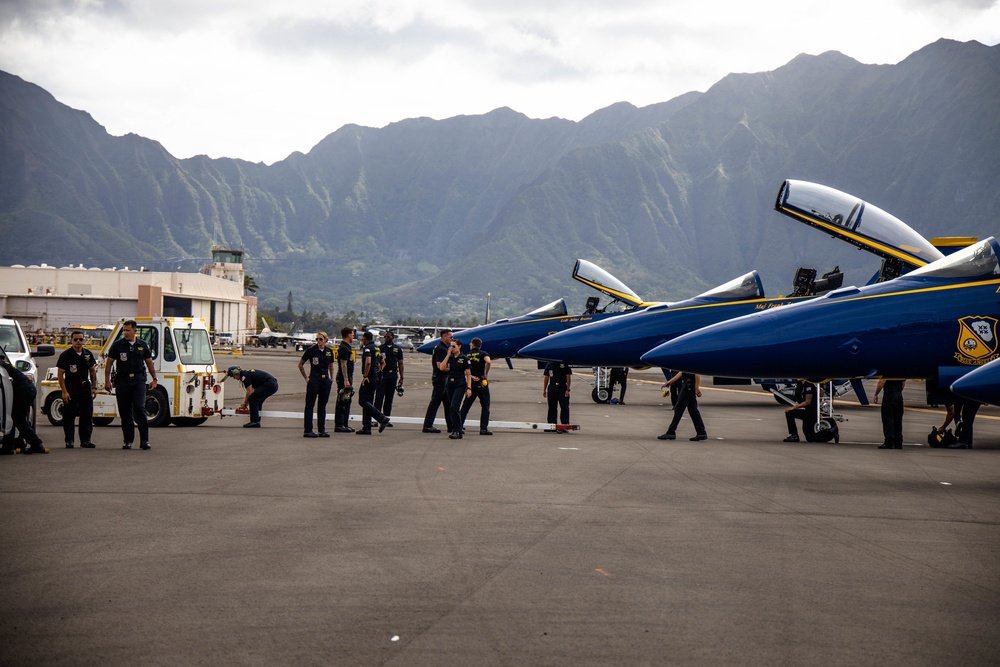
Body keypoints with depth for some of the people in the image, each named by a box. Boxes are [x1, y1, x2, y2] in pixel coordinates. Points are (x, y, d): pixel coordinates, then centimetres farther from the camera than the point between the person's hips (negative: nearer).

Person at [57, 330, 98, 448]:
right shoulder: (66, 355, -7)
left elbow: (92, 371, 16)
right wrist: (64, 391, -14)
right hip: (70, 388, -4)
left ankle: (85, 440, 11)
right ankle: (69, 441, 4)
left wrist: (94, 387, 7)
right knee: (69, 416, -2)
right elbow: (60, 374, -7)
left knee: (87, 415, 5)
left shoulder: (88, 354, 7)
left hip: (85, 387, 4)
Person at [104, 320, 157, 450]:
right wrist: (107, 380, -3)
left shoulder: (142, 345, 8)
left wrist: (154, 378, 12)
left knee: (139, 408, -13)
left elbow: (149, 362, 16)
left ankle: (144, 440, -10)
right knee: (125, 411, 4)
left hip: (138, 380, -1)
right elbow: (109, 363, 4)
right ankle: (127, 441, 12)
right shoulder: (117, 345, 3)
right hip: (122, 381, 1)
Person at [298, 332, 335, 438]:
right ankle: (307, 430, -3)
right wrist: (306, 377, 0)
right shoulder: (311, 350, -6)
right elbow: (300, 365, 2)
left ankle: (322, 430, 15)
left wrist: (332, 378, 15)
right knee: (310, 405, -3)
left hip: (326, 380, 5)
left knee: (322, 406, 9)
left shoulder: (329, 351, 7)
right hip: (314, 380, -5)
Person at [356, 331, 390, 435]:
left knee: (363, 401, -9)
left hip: (369, 378, -9)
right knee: (367, 402, 11)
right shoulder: (376, 348, 18)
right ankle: (366, 428, 9)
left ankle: (382, 419, -18)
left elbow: (368, 362, -26)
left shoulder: (367, 348, -11)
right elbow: (383, 363, 27)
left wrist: (365, 376, -22)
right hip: (376, 378, 9)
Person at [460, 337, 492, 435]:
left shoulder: (467, 355, 9)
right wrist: (486, 373, -9)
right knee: (485, 406, 2)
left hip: (471, 383, 4)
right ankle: (484, 428, -5)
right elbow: (488, 362, -23)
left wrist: (471, 376, -5)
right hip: (481, 383, -4)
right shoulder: (483, 353, -2)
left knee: (466, 405, 14)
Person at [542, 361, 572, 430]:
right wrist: (544, 390, 10)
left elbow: (569, 377, -2)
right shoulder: (549, 364, 11)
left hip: (563, 388, -4)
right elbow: (546, 377, 14)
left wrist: (568, 389, -9)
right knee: (552, 407, 7)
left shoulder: (565, 364, 0)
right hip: (552, 387, 4)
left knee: (564, 407, -2)